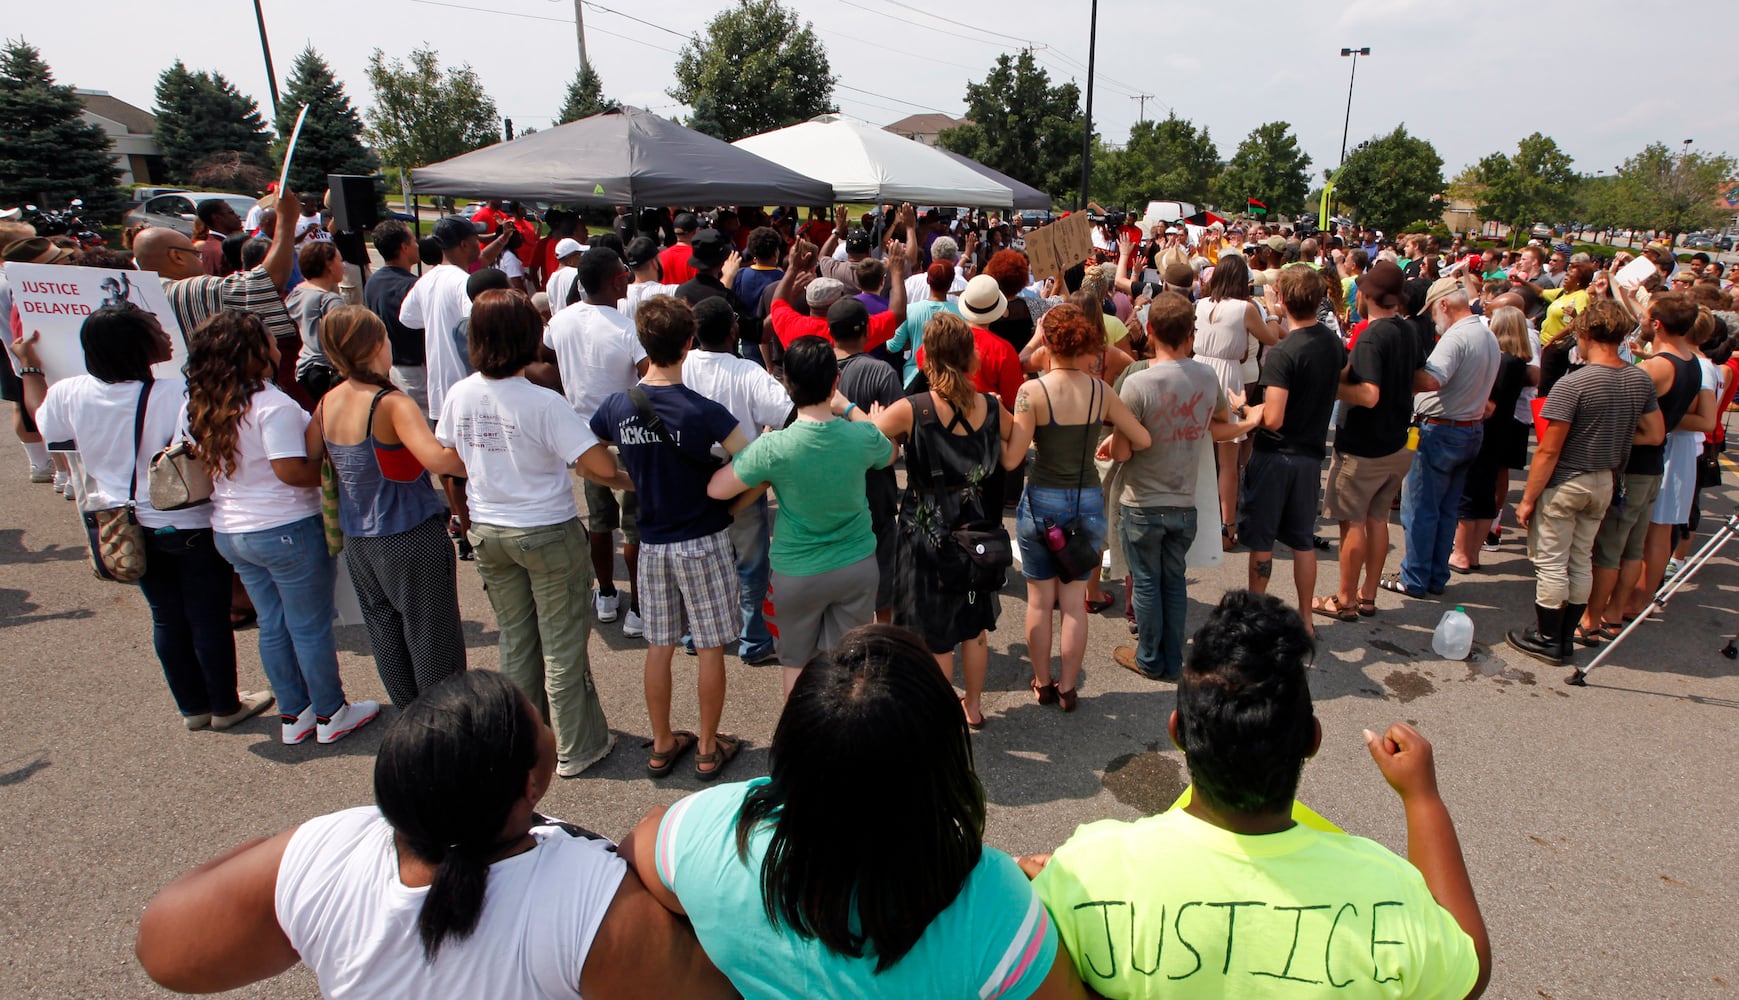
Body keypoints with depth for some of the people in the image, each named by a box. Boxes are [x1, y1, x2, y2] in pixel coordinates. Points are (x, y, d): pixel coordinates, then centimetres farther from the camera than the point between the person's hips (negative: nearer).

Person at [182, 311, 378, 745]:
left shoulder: (195, 408, 3)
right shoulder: (272, 406, -21)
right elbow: (292, 471, -24)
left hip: (229, 532, 8)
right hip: (286, 530, -7)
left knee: (273, 626, 18)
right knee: (312, 627, 6)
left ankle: (293, 715, 30)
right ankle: (331, 715, 20)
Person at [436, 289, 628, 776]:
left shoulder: (458, 396, -5)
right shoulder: (544, 403, -22)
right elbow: (601, 467, -26)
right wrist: (633, 480, -5)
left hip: (487, 531, 6)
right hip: (548, 533, -5)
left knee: (515, 641, 20)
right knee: (562, 645, 9)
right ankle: (575, 749, 22)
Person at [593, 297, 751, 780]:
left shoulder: (616, 406, -6)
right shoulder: (704, 412, -19)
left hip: (652, 542, 4)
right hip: (703, 541, -4)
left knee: (659, 646, 15)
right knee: (710, 648, 10)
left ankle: (662, 744, 28)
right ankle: (708, 748, 22)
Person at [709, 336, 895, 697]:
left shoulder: (774, 448, -24)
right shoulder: (862, 436, -15)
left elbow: (717, 489, -14)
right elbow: (889, 454, 10)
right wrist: (848, 408, 11)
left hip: (798, 574, -2)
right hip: (857, 566, 3)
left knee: (798, 664, 18)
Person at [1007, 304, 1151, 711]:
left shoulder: (1032, 391, -14)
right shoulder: (1101, 391, -3)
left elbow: (1011, 459, -17)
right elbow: (1143, 440, 4)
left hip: (1042, 501, -2)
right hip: (1088, 502, 3)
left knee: (1040, 600, 12)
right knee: (1074, 602, 11)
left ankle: (1042, 684, 24)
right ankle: (1067, 688, 19)